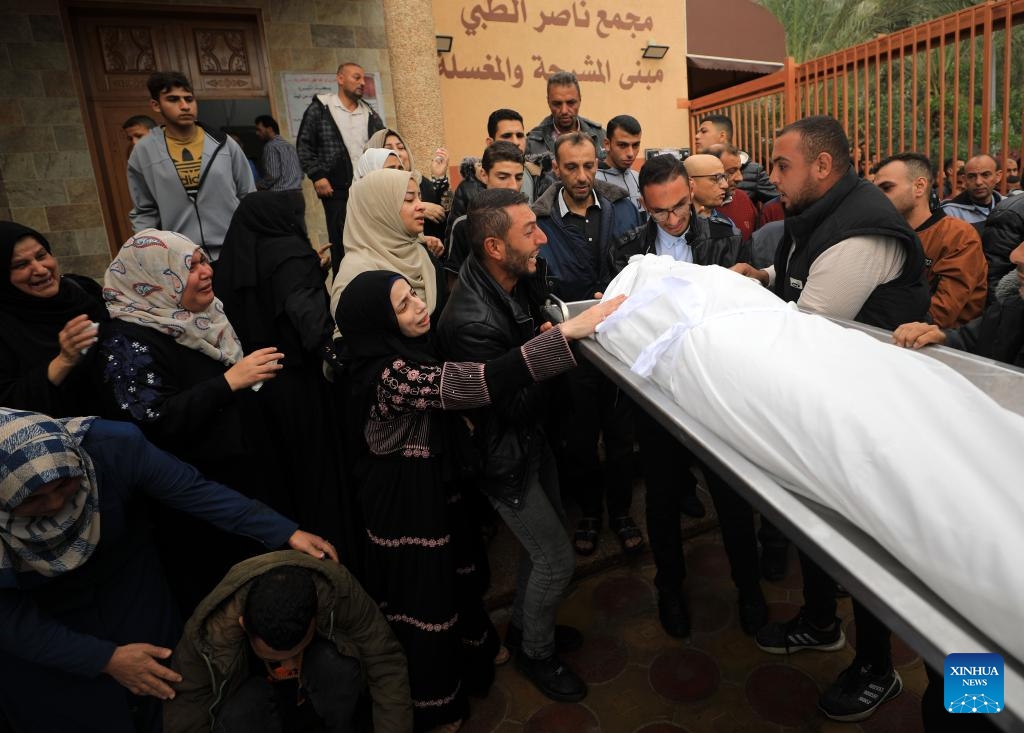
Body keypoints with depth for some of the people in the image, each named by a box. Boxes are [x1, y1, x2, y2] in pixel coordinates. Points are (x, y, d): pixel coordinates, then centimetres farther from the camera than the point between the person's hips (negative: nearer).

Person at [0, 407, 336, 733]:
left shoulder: (112, 446, -32)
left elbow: (196, 490, -26)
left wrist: (287, 533, -30)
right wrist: (106, 658, -23)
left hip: (130, 595, 2)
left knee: (164, 704, 16)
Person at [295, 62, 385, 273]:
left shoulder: (371, 115, 16)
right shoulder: (320, 108, 5)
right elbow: (303, 146, 3)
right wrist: (317, 176, -8)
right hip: (337, 191, -4)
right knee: (341, 246, -2)